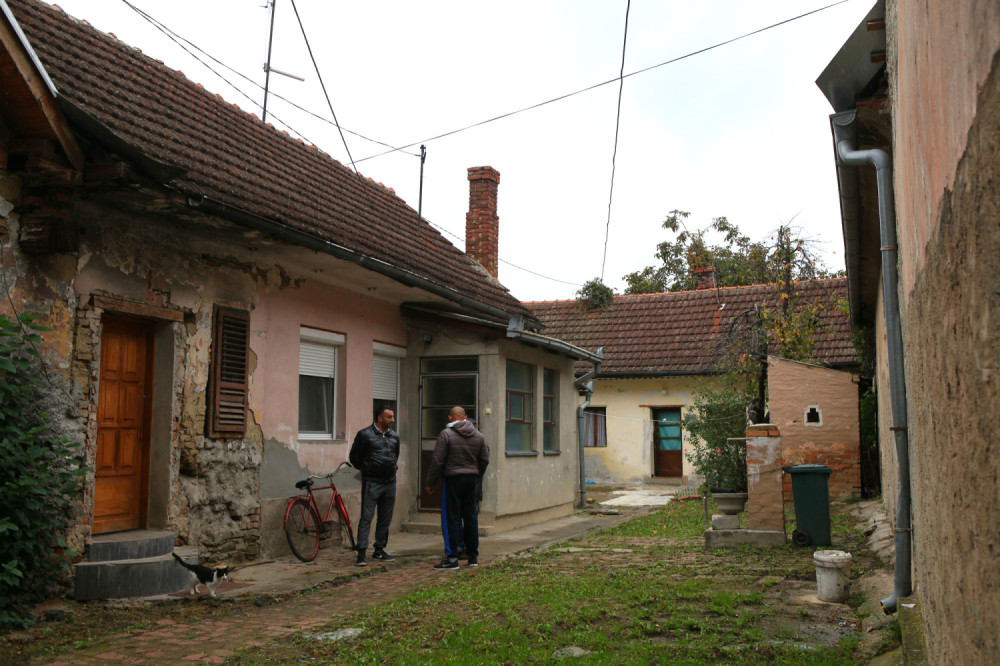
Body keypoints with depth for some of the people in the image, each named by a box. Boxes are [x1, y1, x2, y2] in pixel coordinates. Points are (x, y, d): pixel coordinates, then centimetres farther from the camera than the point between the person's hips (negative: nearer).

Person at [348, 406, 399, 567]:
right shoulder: (365, 435, -5)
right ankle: (361, 553, -4)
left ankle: (379, 550, 21)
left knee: (385, 519, 10)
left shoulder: (394, 437, 12)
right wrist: (367, 469, 8)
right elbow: (354, 457, 1)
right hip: (371, 483, -6)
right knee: (366, 518, -7)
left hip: (390, 483, 6)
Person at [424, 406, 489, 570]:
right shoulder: (479, 435, 8)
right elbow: (485, 460, 10)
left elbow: (437, 461, -10)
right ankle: (473, 556, 18)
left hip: (452, 479, -5)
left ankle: (452, 558, -2)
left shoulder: (446, 434, -8)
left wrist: (430, 483, -3)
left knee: (451, 519, -1)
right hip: (472, 479, 5)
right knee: (471, 517, 12)